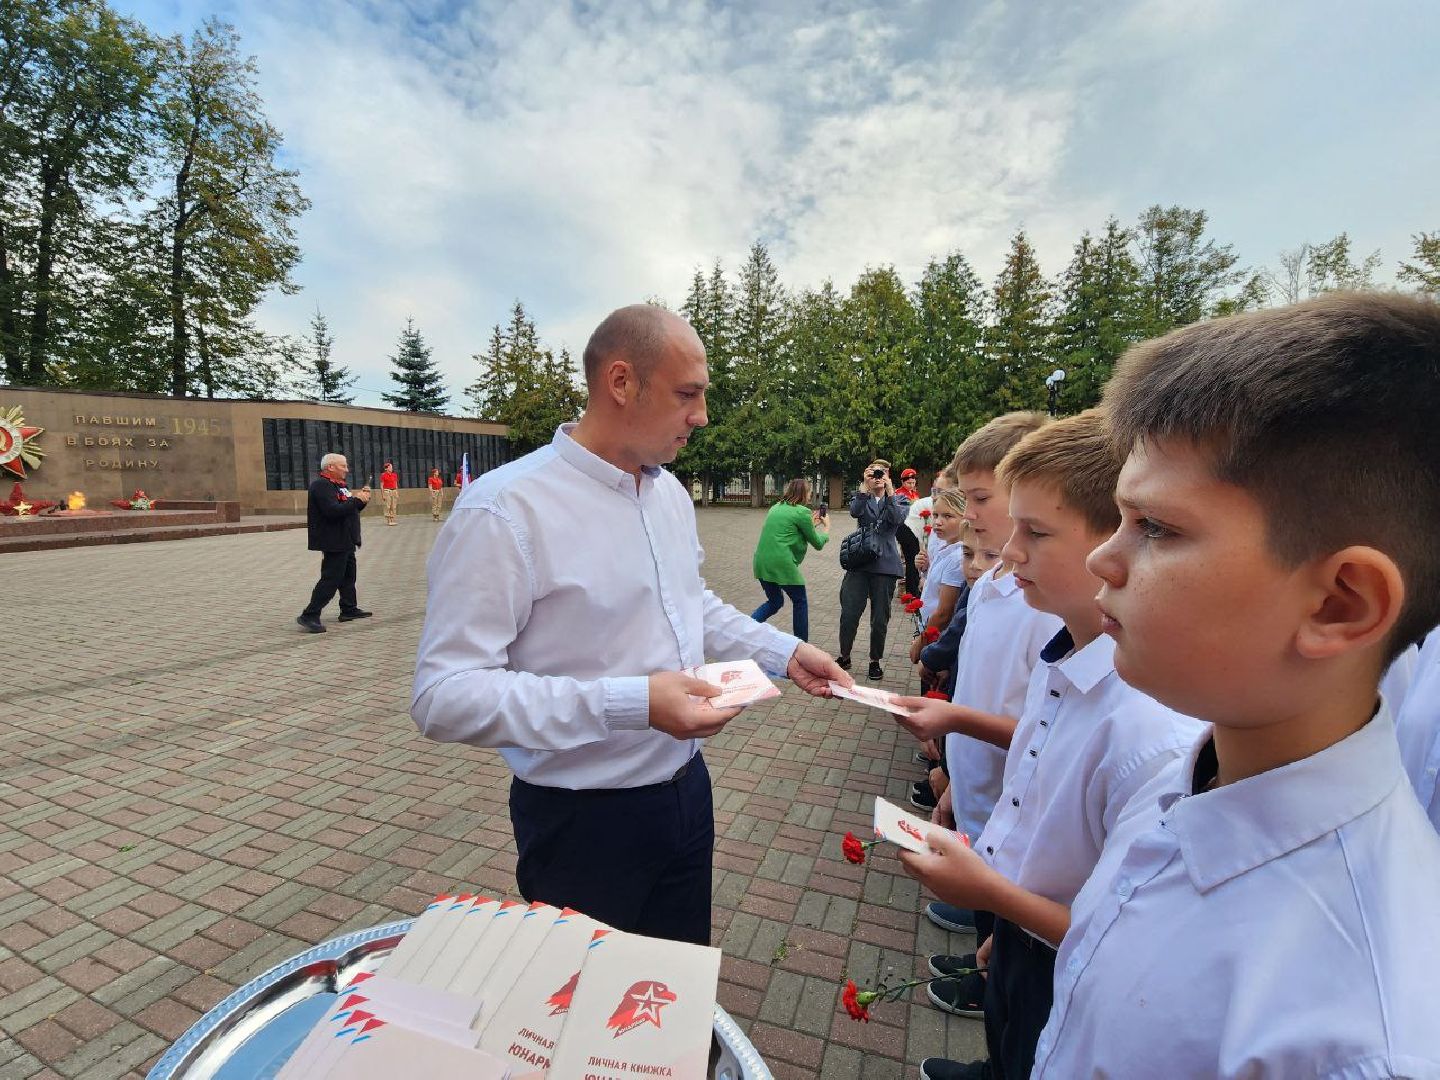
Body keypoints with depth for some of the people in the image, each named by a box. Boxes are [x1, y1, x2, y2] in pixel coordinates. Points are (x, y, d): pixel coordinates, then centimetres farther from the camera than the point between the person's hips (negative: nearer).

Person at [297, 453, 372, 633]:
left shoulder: (338, 484, 16)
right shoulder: (321, 485, -15)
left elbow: (350, 509, 20)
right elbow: (333, 511, -28)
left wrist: (362, 498, 3)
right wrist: (356, 499, -21)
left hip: (345, 541, 10)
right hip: (334, 542, -10)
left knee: (348, 575, 16)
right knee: (331, 579, -9)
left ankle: (349, 609, 26)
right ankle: (309, 616, -5)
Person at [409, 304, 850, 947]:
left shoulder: (671, 493, 3)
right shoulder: (504, 509, -24)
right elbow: (444, 697, -26)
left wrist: (782, 651, 4)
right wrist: (629, 703, -34)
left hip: (686, 789, 7)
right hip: (583, 821, -6)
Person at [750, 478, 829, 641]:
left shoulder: (776, 507, 16)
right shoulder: (802, 512, -6)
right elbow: (817, 543, 2)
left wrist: (812, 524, 27)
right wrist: (826, 527, 20)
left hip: (761, 562, 7)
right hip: (781, 564, -7)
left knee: (775, 602, 23)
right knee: (800, 603, 13)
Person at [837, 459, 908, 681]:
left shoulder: (898, 500, 9)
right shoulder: (861, 497, 10)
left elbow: (897, 518, -14)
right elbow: (854, 512, -14)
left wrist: (889, 490, -18)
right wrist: (864, 485, -18)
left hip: (885, 564, 0)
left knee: (880, 619, 5)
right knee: (849, 613, -1)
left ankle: (875, 661, 23)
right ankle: (844, 656, 19)